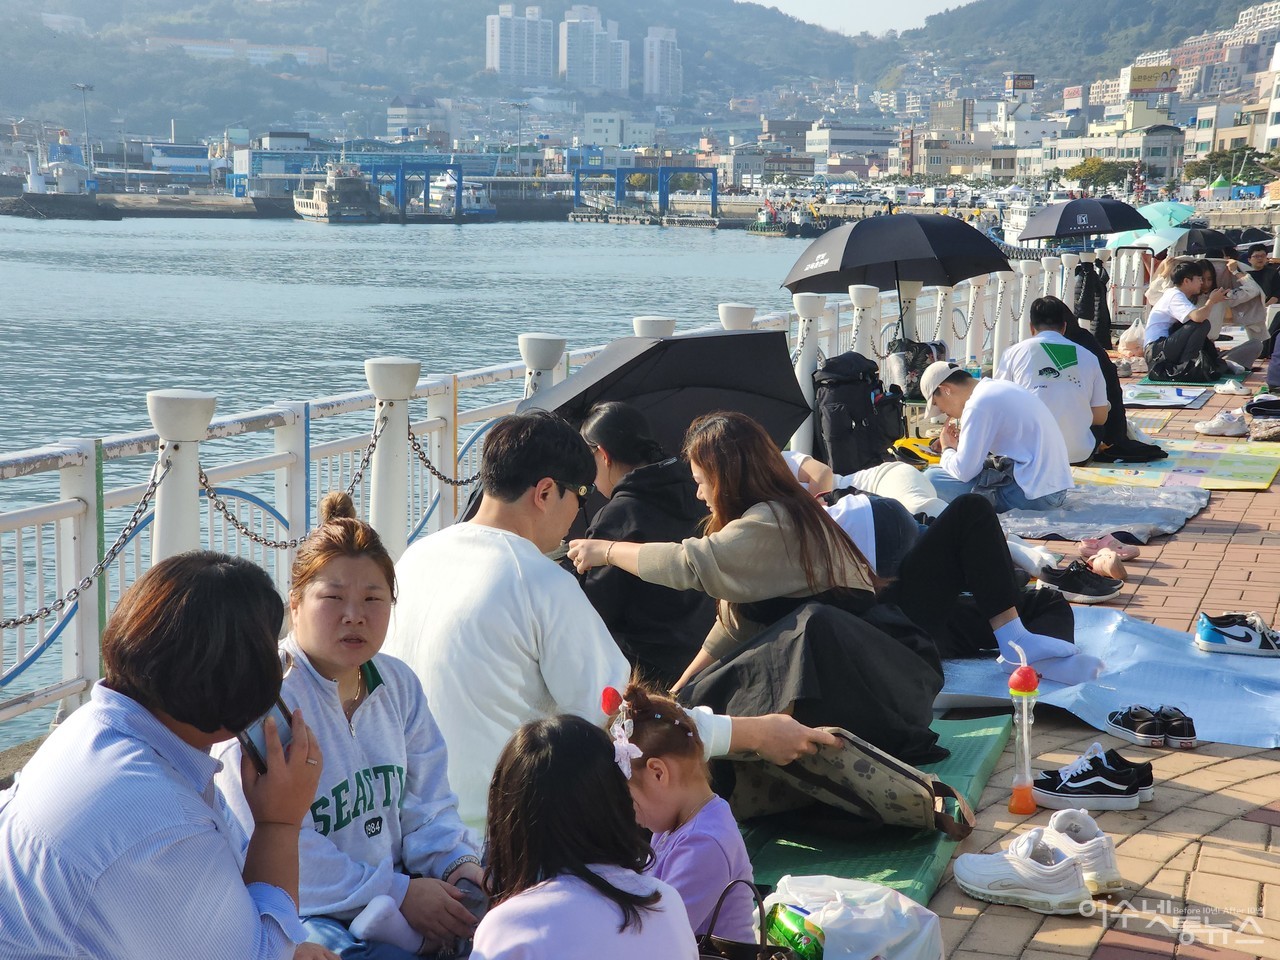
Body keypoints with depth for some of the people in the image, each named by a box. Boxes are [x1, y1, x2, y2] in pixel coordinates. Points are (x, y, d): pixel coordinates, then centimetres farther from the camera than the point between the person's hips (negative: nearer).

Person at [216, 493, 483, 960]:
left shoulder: (399, 685, 9)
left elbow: (426, 804, 11)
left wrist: (458, 862, -10)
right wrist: (398, 894, -20)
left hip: (393, 883, 7)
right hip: (302, 914, -6)